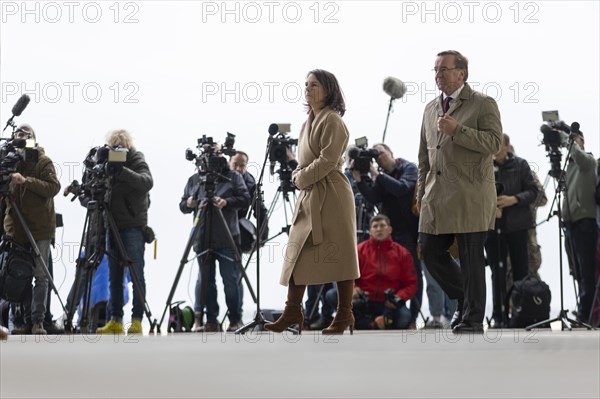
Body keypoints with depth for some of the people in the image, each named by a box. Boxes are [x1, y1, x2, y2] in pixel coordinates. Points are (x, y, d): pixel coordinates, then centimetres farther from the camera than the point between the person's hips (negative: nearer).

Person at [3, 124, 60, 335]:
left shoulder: (43, 162, -2)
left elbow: (54, 187, -15)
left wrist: (26, 181, -25)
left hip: (40, 229, -4)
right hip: (16, 228, 4)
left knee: (40, 275, -5)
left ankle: (38, 321, -4)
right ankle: (26, 320, 13)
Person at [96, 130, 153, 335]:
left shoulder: (137, 161, -5)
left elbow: (147, 182, -23)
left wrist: (122, 171, -31)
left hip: (133, 226, -5)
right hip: (113, 225, 5)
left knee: (136, 274, -5)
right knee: (114, 276, 6)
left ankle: (137, 320, -4)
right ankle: (115, 320, 8)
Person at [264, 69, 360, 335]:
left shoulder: (332, 121, -11)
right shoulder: (309, 121, 16)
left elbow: (327, 160, -18)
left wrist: (302, 177, -9)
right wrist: (298, 174, 4)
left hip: (330, 194, -9)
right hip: (308, 194, 9)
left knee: (338, 253, -2)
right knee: (298, 252, 6)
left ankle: (344, 315, 4)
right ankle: (293, 311, 9)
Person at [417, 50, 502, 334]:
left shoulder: (483, 104, -1)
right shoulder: (431, 109, 18)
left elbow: (494, 142, -14)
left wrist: (457, 130, -19)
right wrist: (421, 193, 18)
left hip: (470, 195, -6)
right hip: (437, 195, 6)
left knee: (471, 258, -3)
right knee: (430, 251, 4)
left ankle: (472, 319, 7)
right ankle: (464, 300, 24)